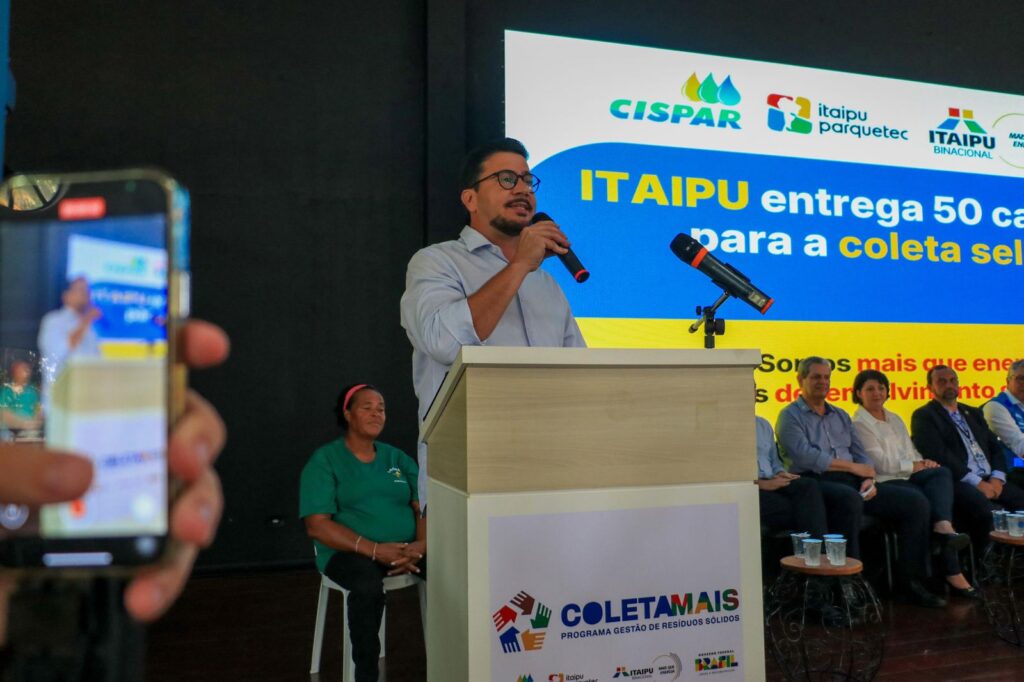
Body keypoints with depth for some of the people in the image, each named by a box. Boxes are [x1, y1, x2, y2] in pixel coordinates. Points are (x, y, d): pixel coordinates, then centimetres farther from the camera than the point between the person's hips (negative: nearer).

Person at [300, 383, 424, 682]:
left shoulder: (397, 458, 15)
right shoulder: (324, 460, 0)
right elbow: (317, 525, -9)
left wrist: (421, 544, -16)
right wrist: (374, 550, -21)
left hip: (406, 549, 4)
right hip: (350, 552, -4)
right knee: (368, 587, -38)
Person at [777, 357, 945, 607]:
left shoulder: (840, 415, 25)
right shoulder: (790, 416, 2)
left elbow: (860, 454, 20)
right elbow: (805, 457, -12)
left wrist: (869, 478, -3)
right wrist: (854, 467, -5)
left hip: (854, 483, 7)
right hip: (816, 483, -7)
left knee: (916, 501, -7)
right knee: (850, 499, -39)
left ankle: (909, 580, -1)